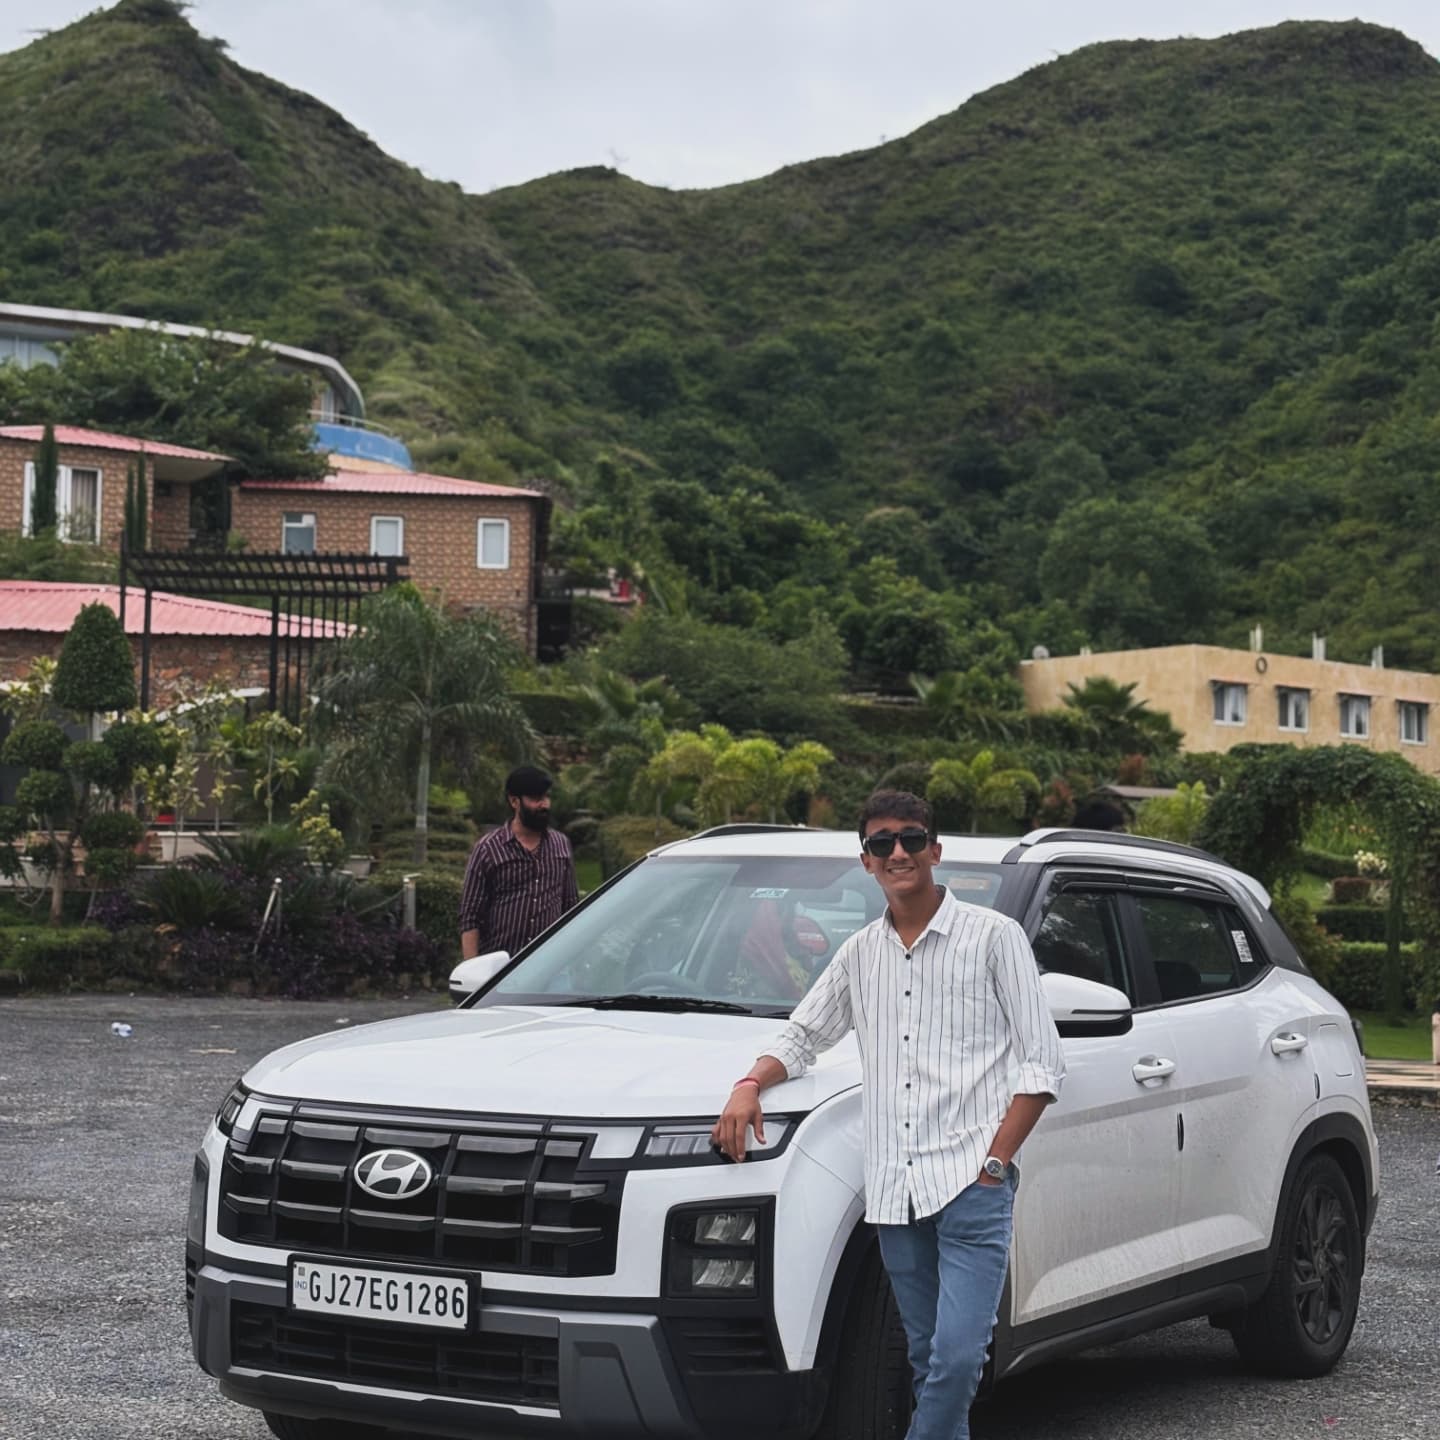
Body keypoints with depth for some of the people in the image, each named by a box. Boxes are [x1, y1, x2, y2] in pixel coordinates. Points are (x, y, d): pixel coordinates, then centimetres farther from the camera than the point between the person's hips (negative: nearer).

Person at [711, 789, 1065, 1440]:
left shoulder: (993, 936, 2)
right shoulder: (860, 953, 17)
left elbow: (1042, 1062, 0)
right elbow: (802, 1036, 26)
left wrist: (995, 1161, -9)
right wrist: (751, 1085, 4)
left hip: (971, 1183, -5)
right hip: (893, 1189, 5)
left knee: (956, 1355, -16)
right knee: (926, 1358, 9)